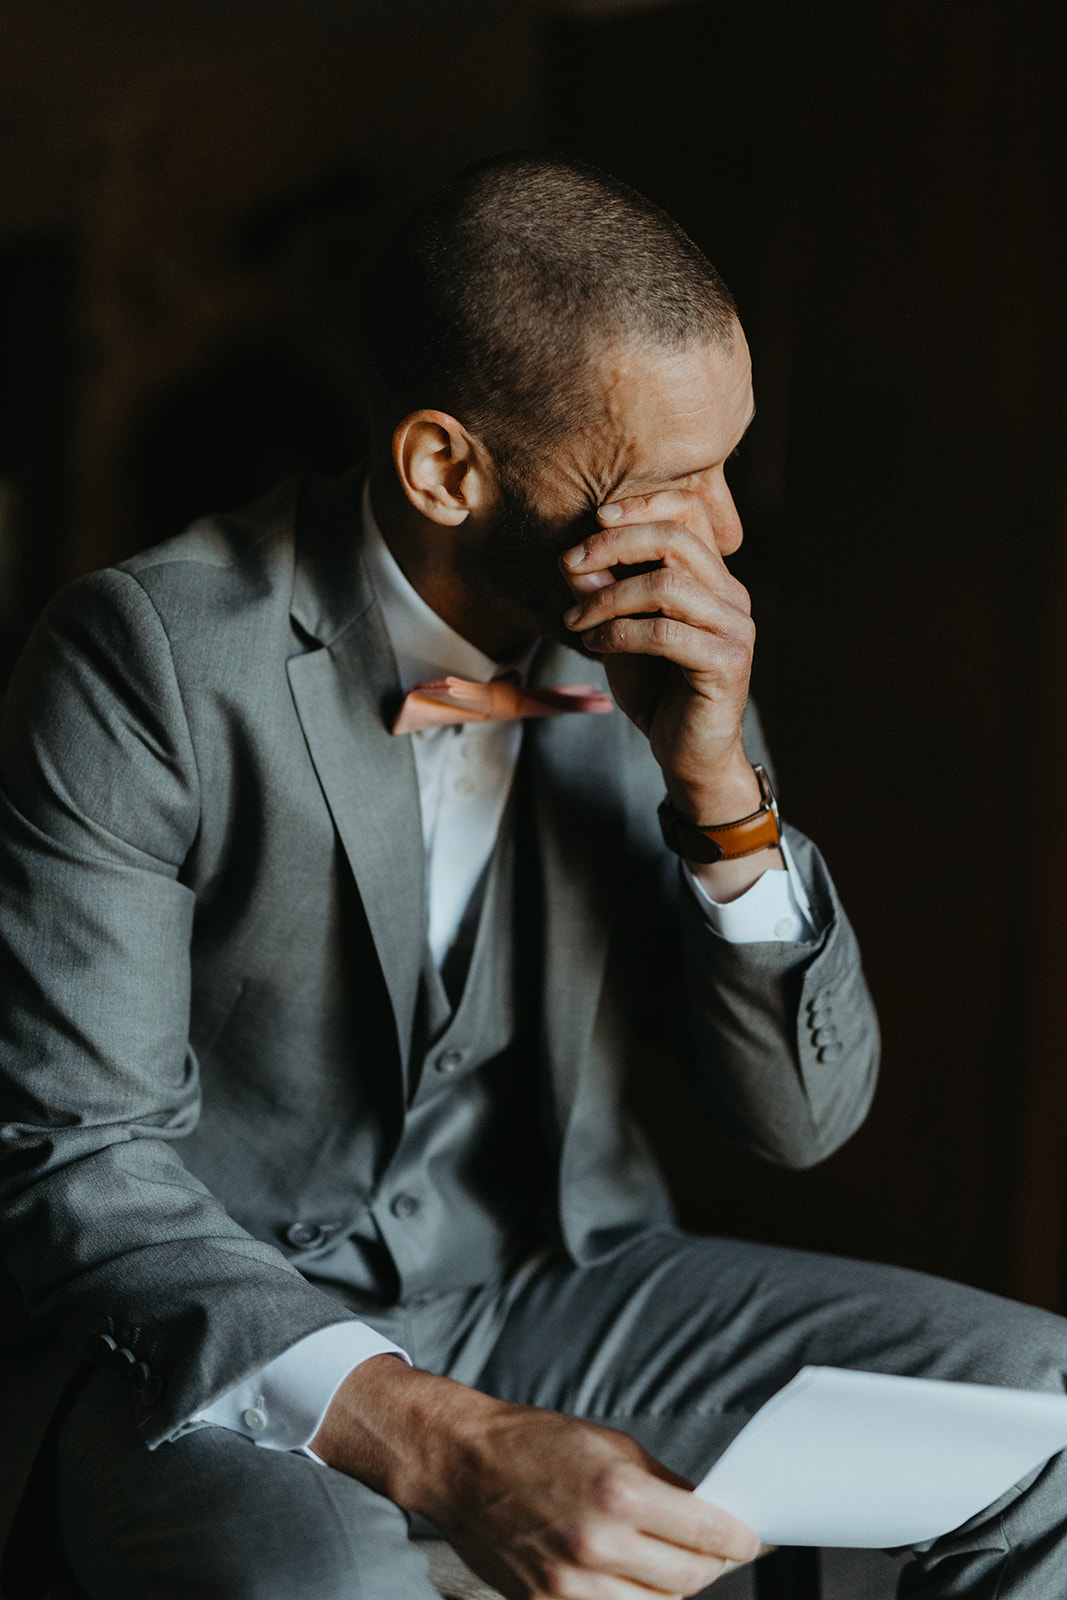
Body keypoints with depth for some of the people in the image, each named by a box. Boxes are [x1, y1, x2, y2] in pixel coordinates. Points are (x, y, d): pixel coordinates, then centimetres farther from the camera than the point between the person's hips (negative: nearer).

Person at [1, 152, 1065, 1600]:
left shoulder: (671, 660, 0)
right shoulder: (150, 659, -16)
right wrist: (438, 1444, -31)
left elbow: (802, 1115, 1)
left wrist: (717, 784, -17)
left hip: (556, 1283, 5)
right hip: (215, 1337, -5)